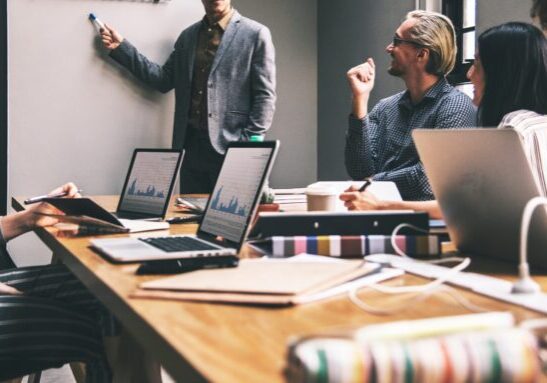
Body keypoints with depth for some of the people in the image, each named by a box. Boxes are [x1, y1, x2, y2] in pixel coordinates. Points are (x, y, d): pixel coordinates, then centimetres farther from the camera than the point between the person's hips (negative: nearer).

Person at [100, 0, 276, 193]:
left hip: (231, 147, -5)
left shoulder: (256, 34, -2)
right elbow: (164, 79, 12)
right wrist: (121, 47, 8)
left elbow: (265, 96, -5)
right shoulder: (188, 36, 15)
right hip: (191, 145, 5)